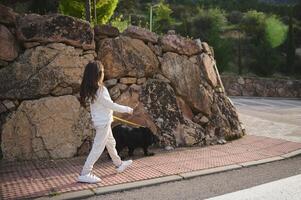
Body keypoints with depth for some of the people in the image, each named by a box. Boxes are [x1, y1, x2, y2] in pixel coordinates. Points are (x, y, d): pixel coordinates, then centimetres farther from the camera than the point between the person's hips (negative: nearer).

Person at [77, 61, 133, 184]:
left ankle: (119, 164, 42)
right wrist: (127, 109, -8)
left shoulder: (90, 89, 0)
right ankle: (85, 174, 4)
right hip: (103, 122, -9)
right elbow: (111, 105, -19)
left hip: (99, 121, 9)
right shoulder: (100, 90, -25)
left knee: (111, 143, 24)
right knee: (97, 148, -2)